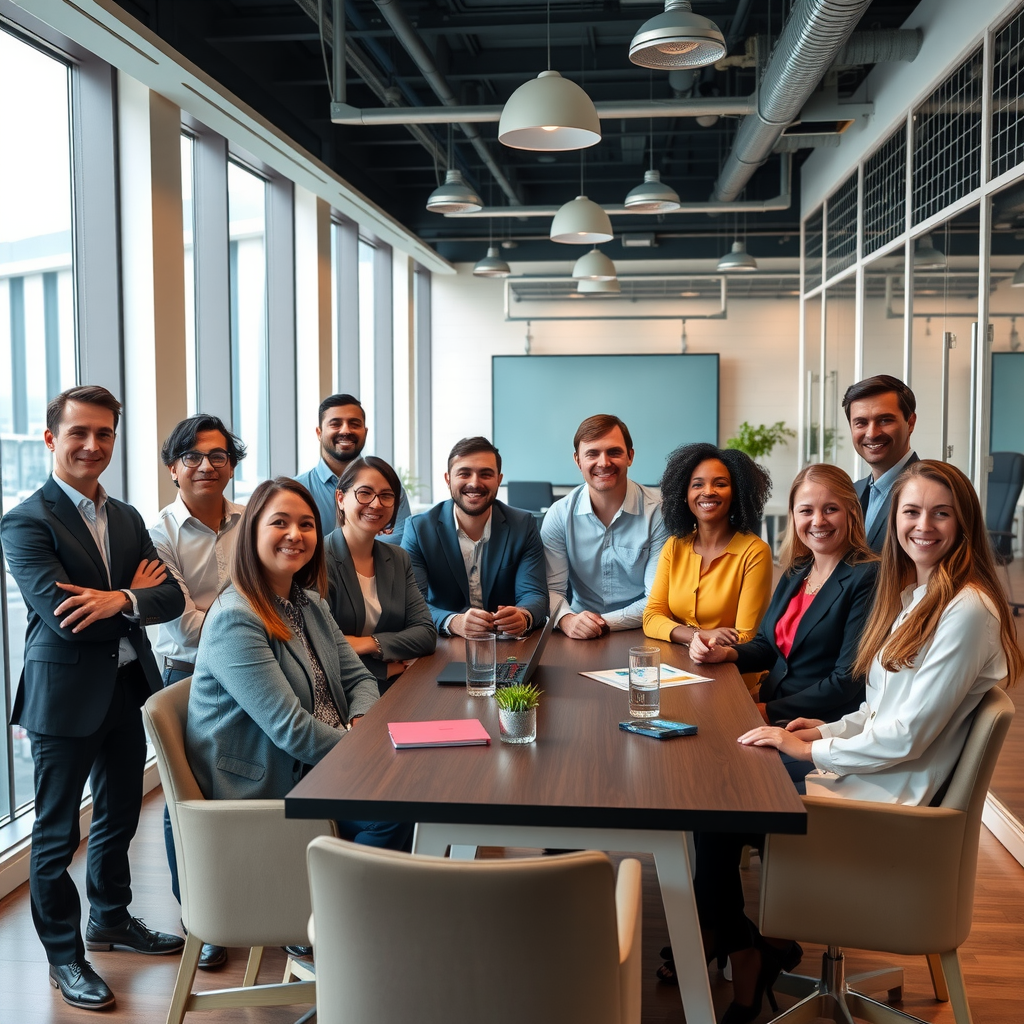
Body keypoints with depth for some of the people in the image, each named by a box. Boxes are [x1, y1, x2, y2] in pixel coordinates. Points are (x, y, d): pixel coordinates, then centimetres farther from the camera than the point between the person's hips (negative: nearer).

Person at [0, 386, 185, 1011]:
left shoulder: (127, 518, 9)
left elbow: (172, 597, -2)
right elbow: (61, 617, -24)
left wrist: (120, 600, -22)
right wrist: (136, 591, -11)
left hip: (129, 689, 7)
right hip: (65, 695, -6)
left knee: (120, 814, 21)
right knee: (57, 832, 8)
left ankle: (111, 918, 42)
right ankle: (65, 955, 24)